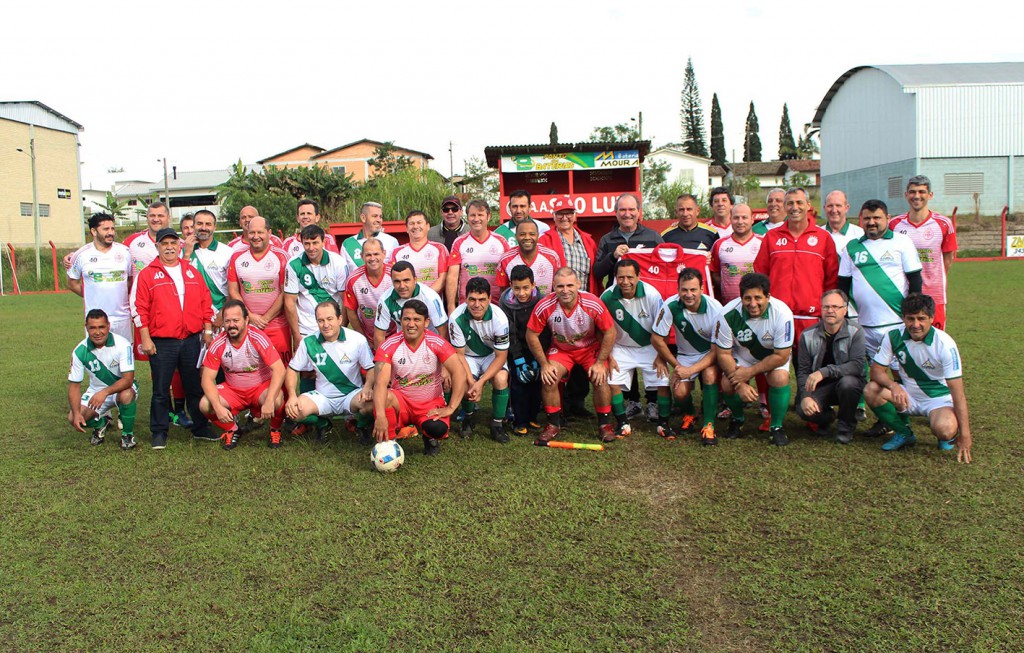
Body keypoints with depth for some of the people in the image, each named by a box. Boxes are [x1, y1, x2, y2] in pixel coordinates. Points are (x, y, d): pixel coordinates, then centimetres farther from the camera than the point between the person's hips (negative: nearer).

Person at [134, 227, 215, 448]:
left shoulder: (192, 272, 12)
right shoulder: (147, 274, 1)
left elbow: (206, 302, 13)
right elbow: (140, 309, -2)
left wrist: (207, 330, 7)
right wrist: (145, 338, -7)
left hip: (192, 340, 3)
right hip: (161, 343, -3)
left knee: (195, 387, 11)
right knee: (161, 390, 4)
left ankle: (201, 428, 21)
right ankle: (159, 432, 15)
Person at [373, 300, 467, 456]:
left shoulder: (436, 343, -13)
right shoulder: (389, 346, -14)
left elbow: (459, 372, -19)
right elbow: (381, 382, -26)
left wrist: (450, 408, -25)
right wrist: (380, 416, -41)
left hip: (431, 404, 0)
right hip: (401, 402, 0)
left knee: (438, 428, -31)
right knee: (384, 397, -33)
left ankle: (430, 437, 8)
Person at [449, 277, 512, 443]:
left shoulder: (499, 318, -28)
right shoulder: (457, 318, -26)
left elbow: (501, 356, -19)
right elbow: (459, 354, -15)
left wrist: (481, 382, -29)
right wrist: (471, 382, -27)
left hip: (492, 356, 0)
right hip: (468, 357, 1)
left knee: (501, 379, -30)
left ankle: (497, 424, -8)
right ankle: (469, 416, 8)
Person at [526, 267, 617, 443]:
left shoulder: (593, 304, -27)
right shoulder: (544, 307, -26)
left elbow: (610, 332, -14)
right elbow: (531, 335, -13)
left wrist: (600, 363, -14)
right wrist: (544, 364, -12)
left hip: (591, 348, -1)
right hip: (560, 349, 1)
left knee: (600, 379, -20)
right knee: (548, 379, -20)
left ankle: (605, 425, 3)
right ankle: (554, 424, 1)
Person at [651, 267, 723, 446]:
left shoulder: (715, 309, -25)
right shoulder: (671, 306, -23)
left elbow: (717, 349, -20)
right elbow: (656, 339, -12)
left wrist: (691, 370, -30)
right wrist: (676, 365, -9)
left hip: (710, 354, -1)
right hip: (684, 355, 2)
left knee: (710, 374, -32)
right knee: (679, 392, -19)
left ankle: (708, 424, -16)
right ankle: (689, 413, 18)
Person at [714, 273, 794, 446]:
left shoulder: (782, 313, -32)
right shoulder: (729, 314, -28)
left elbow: (781, 356, -23)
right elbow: (723, 353, -18)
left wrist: (750, 372, -26)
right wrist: (740, 384, -25)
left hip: (774, 357, -1)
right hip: (741, 355, 1)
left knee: (780, 378, -30)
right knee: (728, 384, -22)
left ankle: (776, 427, -7)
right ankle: (737, 419, 11)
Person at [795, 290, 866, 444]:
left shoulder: (855, 332, -12)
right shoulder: (808, 335, -5)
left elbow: (857, 365, -24)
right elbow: (803, 370, -6)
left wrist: (824, 372, -35)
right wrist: (805, 396, -23)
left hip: (849, 382, -1)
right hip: (820, 387, 2)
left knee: (847, 383, -37)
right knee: (803, 410, -27)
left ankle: (846, 426, -7)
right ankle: (826, 417, 13)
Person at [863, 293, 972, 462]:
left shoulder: (944, 344, -22)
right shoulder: (893, 337, -14)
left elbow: (958, 393, -23)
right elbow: (877, 370, -11)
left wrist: (965, 435, -28)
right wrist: (894, 386, -35)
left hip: (939, 398, -3)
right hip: (907, 394, 4)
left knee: (944, 429, -35)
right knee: (871, 390, -24)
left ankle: (949, 435, 8)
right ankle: (903, 433, 1)